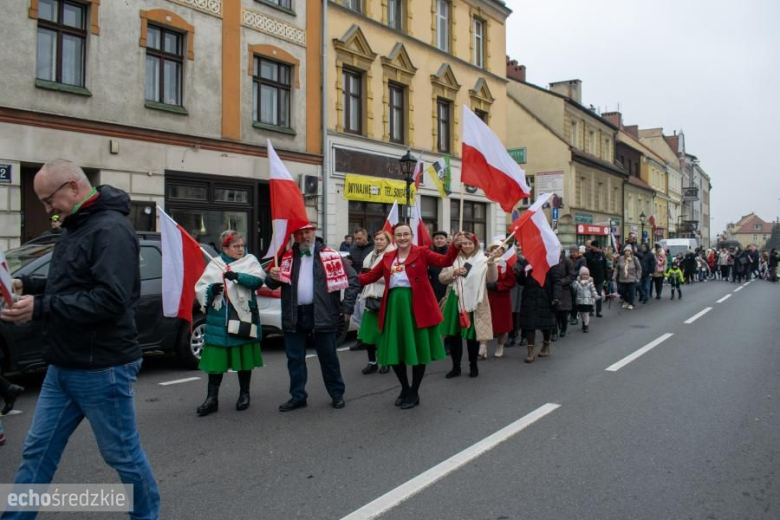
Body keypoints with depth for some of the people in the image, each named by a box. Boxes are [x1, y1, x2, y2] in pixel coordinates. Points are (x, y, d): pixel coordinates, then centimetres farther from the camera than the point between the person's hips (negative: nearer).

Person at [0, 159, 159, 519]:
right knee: (37, 453, 15)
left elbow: (110, 298, -28)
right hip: (63, 366, 9)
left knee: (123, 454, 7)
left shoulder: (111, 229, -18)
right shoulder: (76, 226, 13)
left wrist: (41, 309, -25)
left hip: (101, 370, -9)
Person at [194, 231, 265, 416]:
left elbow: (258, 279, -11)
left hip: (244, 318, 0)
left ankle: (244, 395, 24)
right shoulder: (215, 265, 9)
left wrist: (238, 276, -24)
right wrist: (210, 290, -16)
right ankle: (212, 398, 8)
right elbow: (199, 289, 5)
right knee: (216, 358, 0)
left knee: (245, 358, 8)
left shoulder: (250, 260, 6)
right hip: (219, 320, 1)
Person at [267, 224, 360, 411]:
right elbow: (272, 285, 12)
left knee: (328, 357, 7)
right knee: (295, 358, 9)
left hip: (321, 314, -3)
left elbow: (351, 278, -3)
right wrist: (273, 277, -12)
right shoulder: (287, 257, 9)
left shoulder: (329, 255, -1)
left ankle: (337, 394, 21)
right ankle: (298, 397, 22)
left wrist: (347, 307, -7)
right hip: (294, 315, 3)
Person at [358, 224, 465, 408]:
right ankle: (405, 389, 30)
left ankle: (414, 393, 21)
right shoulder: (388, 257, 11)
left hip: (417, 306, -4)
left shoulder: (422, 252, -1)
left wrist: (455, 246, -31)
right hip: (394, 306, 4)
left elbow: (445, 261, -13)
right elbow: (371, 276, 13)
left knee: (418, 350, 4)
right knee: (394, 351, 9)